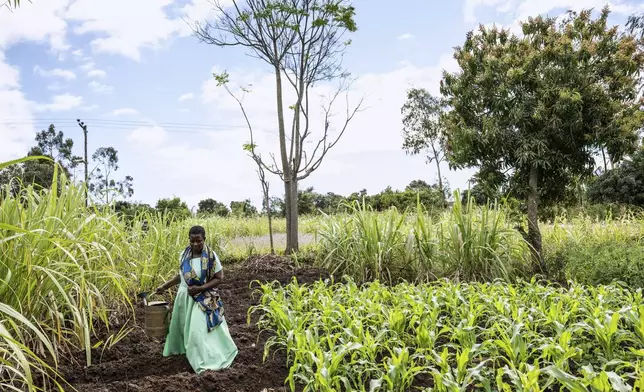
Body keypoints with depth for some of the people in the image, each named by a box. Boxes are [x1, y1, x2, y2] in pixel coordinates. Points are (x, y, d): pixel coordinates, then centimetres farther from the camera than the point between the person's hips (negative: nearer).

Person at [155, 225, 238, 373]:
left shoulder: (211, 256, -18)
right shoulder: (184, 254, -4)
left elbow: (219, 278, -14)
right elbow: (181, 275, 10)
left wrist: (200, 288, -23)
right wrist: (165, 286, 7)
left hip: (202, 299, -5)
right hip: (184, 297, 6)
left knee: (199, 330, -12)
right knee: (180, 326, 21)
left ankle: (206, 362, -2)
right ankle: (180, 349, 47)